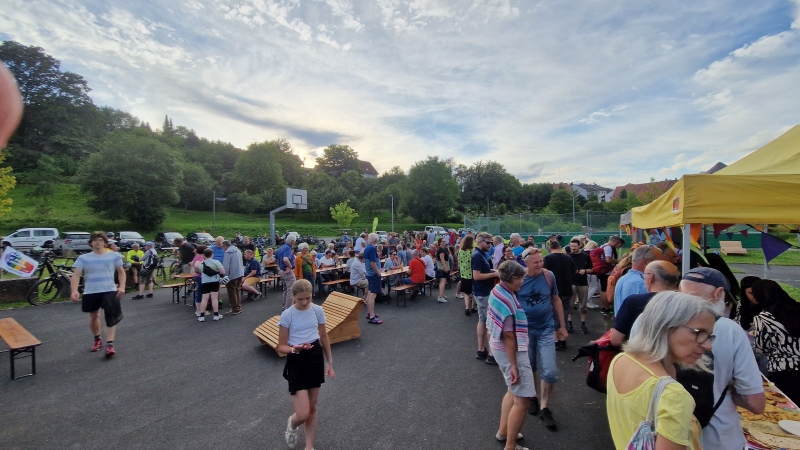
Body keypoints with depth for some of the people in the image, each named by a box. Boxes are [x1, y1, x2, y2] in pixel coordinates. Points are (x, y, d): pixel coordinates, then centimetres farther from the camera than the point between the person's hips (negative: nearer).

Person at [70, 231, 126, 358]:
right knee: (94, 316, 17)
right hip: (91, 293, 2)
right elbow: (76, 275, -7)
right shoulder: (83, 258, 0)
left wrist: (122, 286, -3)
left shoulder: (114, 255, 2)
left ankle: (110, 345, -9)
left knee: (111, 318, -9)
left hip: (110, 291, -1)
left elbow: (121, 272, 10)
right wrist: (74, 291, -23)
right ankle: (97, 340, 38)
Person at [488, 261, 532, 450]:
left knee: (514, 391, 25)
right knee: (522, 400, 1)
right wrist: (513, 365, -19)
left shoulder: (498, 290, 2)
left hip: (499, 347, 10)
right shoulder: (507, 300, -27)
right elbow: (508, 336, -24)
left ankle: (503, 431, 40)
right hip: (510, 351, -10)